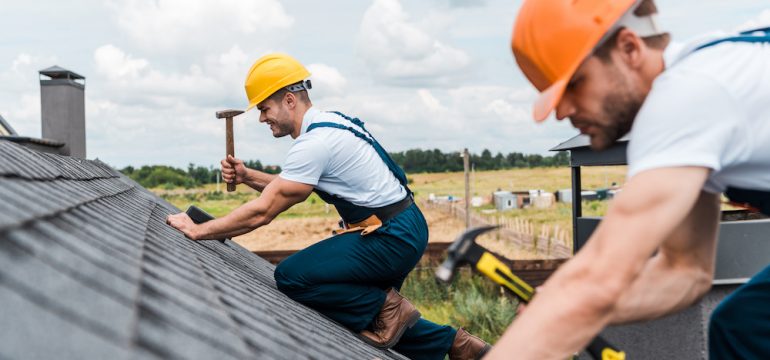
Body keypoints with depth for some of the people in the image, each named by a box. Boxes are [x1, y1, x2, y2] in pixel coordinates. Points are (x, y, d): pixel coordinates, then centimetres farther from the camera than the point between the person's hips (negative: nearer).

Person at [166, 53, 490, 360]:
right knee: (363, 307, 22)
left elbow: (261, 213, -20)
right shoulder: (328, 123, 11)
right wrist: (247, 176, 7)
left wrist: (198, 230, -12)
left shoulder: (313, 143, -20)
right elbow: (290, 188, 21)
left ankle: (385, 307, -6)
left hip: (391, 237, -10)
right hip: (403, 230, 10)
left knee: (290, 276, -16)